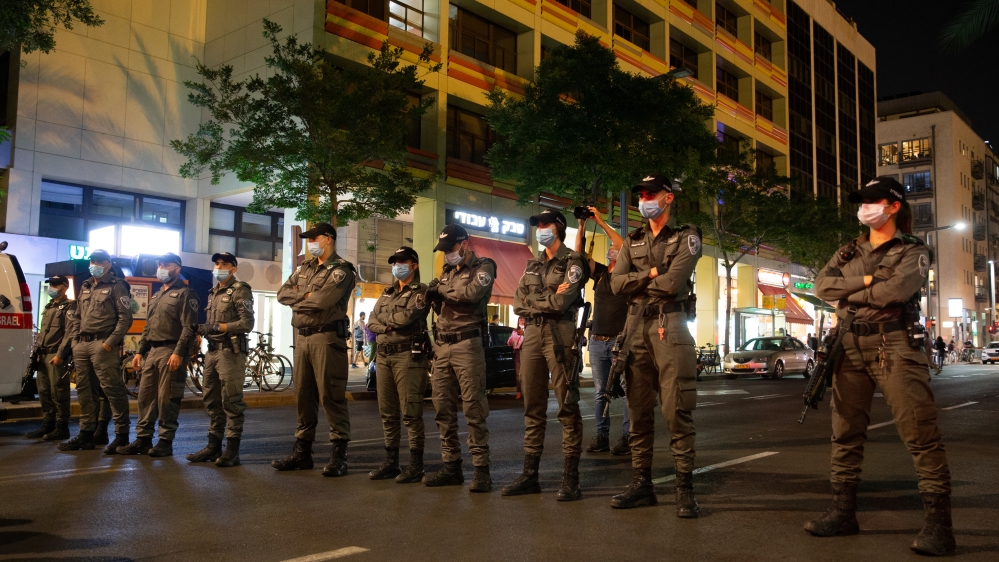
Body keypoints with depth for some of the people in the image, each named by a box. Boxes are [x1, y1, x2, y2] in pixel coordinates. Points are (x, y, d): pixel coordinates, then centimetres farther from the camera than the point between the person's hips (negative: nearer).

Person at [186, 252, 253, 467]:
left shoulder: (240, 291, -5)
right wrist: (203, 327, 2)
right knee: (212, 401, 11)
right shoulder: (213, 293, 20)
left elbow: (247, 323, -15)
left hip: (231, 351, -8)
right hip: (212, 351, 8)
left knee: (231, 402, -6)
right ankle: (213, 446, 20)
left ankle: (232, 450, -3)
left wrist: (218, 327, -19)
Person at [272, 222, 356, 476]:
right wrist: (306, 296, -7)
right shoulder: (304, 268, 19)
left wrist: (298, 300, -2)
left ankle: (339, 454, -2)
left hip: (327, 338, -7)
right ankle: (302, 451, 19)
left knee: (330, 395, -7)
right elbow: (282, 294, 10)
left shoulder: (341, 270, -5)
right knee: (303, 395, 11)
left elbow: (324, 300, -19)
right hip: (303, 338, 8)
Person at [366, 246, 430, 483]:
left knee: (411, 413, -7)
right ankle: (391, 462, 17)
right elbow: (372, 323, 12)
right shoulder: (387, 293, 21)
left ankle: (416, 466, -1)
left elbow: (408, 316, -18)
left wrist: (386, 317, 0)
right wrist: (388, 326, -8)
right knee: (387, 413, 9)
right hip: (384, 355, 7)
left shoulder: (421, 292, -1)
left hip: (408, 355, -7)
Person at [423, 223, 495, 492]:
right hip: (442, 345, 7)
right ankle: (451, 467, 14)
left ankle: (481, 469, -2)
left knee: (473, 408, -7)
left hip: (467, 344, -7)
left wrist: (443, 288, -7)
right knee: (443, 409, 7)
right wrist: (435, 296, 1)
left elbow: (473, 292, -21)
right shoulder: (447, 271, 20)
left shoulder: (483, 267, 0)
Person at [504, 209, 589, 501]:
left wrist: (533, 301, -1)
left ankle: (571, 478, -4)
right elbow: (518, 303, 11)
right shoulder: (533, 265, 19)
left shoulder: (572, 261, -1)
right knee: (533, 407, 8)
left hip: (559, 333, -7)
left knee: (567, 406, -6)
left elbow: (562, 301, -14)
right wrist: (548, 301, -3)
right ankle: (530, 474, 14)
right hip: (532, 333, 7)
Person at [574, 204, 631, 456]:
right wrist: (581, 225, -5)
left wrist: (601, 222, -14)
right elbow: (580, 254, 5)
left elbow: (626, 248, -13)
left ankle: (627, 437, -2)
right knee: (600, 392, 6)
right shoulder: (600, 273, 15)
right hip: (597, 340, 5)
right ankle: (601, 436, 11)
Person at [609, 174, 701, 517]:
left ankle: (684, 487, -1)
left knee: (677, 411, -7)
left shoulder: (686, 237, 3)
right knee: (638, 409, 6)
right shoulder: (632, 241, 18)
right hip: (636, 326, 5)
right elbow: (617, 283, 4)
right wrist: (651, 273, -7)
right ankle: (642, 482, 14)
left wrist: (636, 281, 0)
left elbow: (672, 283, -13)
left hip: (669, 325, -5)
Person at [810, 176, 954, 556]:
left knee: (921, 437, -9)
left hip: (894, 348, -5)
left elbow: (897, 290, -16)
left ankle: (937, 524, -5)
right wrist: (864, 281, -10)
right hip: (852, 349, 6)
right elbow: (821, 285, 2)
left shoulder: (912, 251, 3)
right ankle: (843, 513, 15)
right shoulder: (848, 253, 18)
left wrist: (849, 293, -3)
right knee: (845, 435, 7)